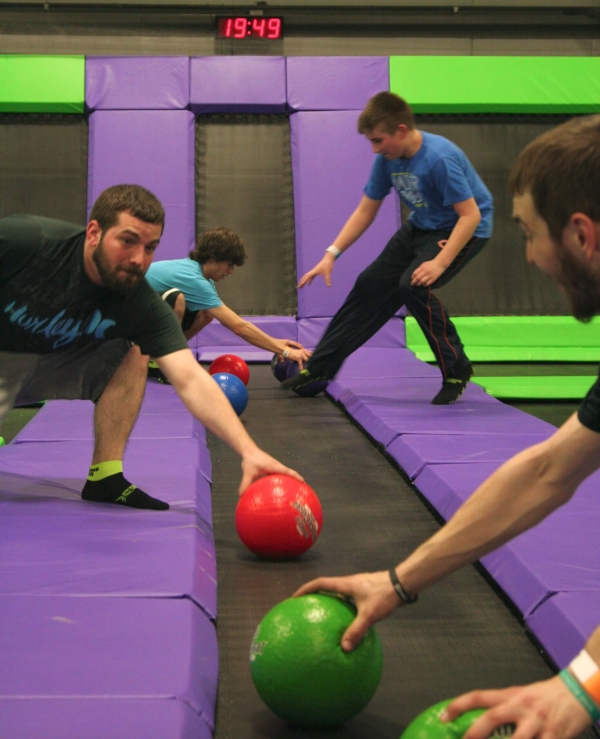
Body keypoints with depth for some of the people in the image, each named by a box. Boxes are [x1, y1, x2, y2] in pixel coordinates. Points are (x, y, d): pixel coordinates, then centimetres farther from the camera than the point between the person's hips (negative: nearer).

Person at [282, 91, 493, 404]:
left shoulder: (439, 158, -31)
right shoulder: (387, 159, -8)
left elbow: (470, 216, -29)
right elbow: (366, 210, 2)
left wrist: (440, 262, -35)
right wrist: (331, 254, -5)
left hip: (463, 230, -8)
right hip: (421, 227, 8)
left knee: (413, 286, -26)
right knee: (371, 285, 5)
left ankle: (456, 372, -9)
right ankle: (320, 365, 15)